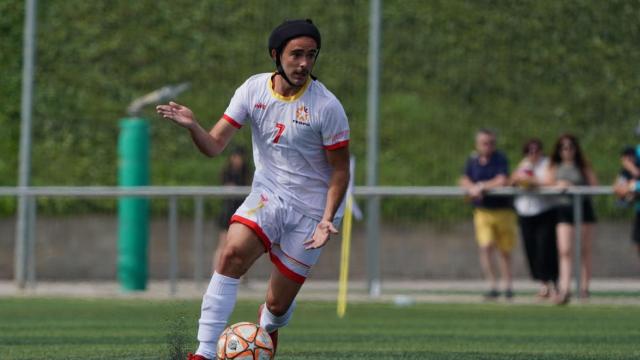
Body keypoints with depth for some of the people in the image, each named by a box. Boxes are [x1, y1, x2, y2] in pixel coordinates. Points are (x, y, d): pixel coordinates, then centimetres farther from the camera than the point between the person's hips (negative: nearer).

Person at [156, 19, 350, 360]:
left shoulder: (326, 107, -15)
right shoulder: (253, 89, -6)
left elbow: (340, 170, -6)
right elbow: (214, 145, -6)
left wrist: (327, 220, -17)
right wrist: (192, 126, -27)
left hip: (310, 209, -2)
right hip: (267, 194, 2)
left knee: (278, 304, -1)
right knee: (232, 253, -28)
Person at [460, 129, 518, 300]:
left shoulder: (500, 159, -7)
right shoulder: (472, 160, 6)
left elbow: (503, 181, -17)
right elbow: (464, 181, 3)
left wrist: (482, 186, -11)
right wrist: (472, 188, -18)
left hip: (503, 210, -2)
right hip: (482, 211, 2)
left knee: (505, 251, 7)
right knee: (485, 248, -15)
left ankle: (507, 286, 21)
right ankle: (492, 286, -13)